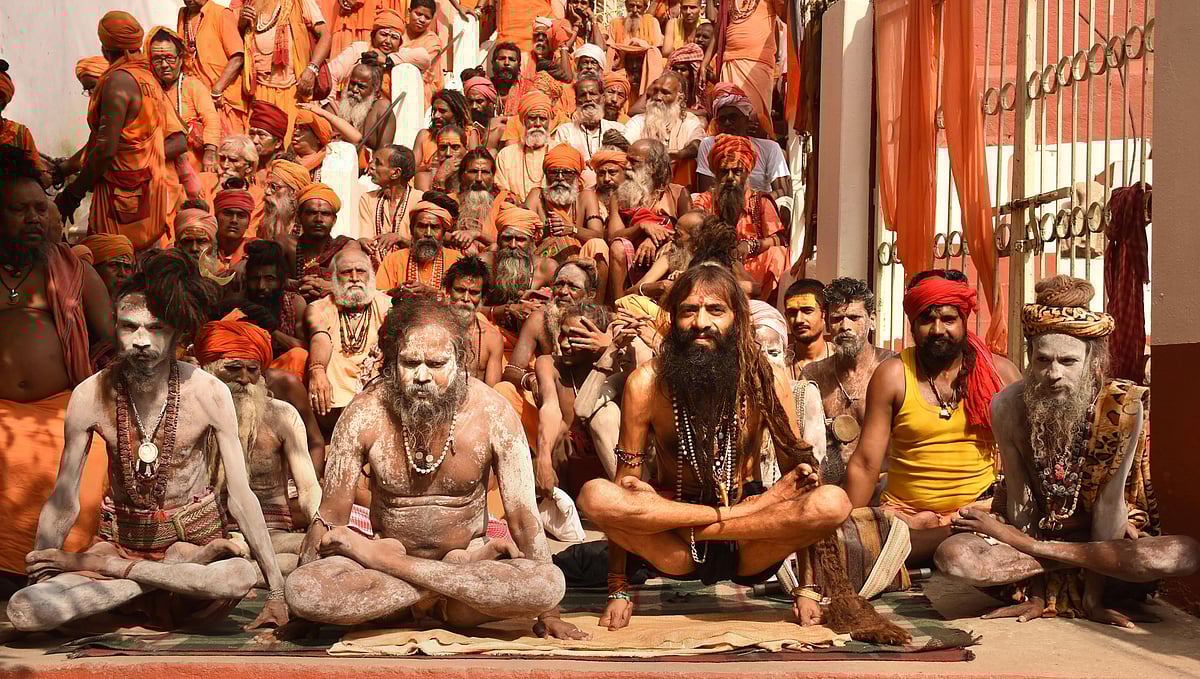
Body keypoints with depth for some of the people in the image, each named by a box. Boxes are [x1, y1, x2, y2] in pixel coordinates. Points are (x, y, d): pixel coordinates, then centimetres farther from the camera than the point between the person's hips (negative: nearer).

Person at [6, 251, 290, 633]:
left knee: (240, 577, -37)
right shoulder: (90, 396, -8)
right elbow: (64, 500, 0)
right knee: (21, 611, -25)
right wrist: (39, 572, -10)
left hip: (191, 534, -1)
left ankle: (99, 566, -15)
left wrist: (278, 589, -13)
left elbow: (241, 497, -11)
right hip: (120, 538, 1)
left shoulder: (208, 393, -13)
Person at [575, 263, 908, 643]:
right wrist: (618, 591, -11)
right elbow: (627, 482, -6)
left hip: (748, 553, 0)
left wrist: (806, 589, -9)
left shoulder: (767, 381, -6)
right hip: (674, 551, 0)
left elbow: (798, 474, -3)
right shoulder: (646, 384, -8)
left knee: (833, 503, -27)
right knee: (595, 496, -30)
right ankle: (746, 511, -15)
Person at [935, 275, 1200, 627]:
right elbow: (1020, 502, -11)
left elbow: (1110, 503, -18)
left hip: (1109, 540, 0)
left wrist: (1093, 598, -20)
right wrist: (1035, 598, -14)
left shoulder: (1124, 408, -19)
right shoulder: (1008, 405, -13)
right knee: (952, 556, -29)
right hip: (1036, 530, 1)